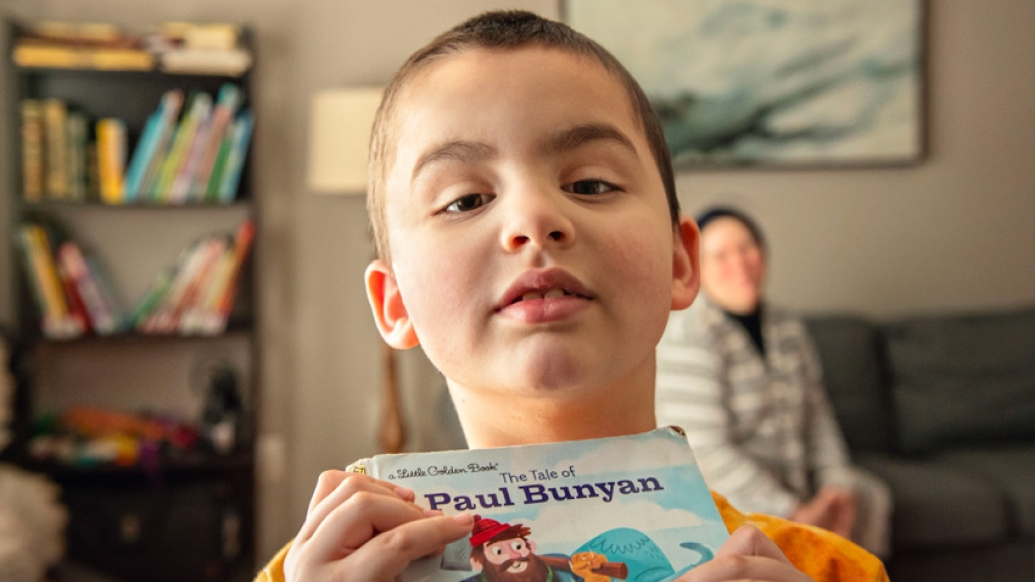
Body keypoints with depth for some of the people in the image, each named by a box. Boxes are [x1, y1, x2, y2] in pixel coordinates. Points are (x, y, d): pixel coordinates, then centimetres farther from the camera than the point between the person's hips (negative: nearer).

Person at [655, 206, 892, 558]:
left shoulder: (787, 327, 8)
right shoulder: (690, 337, -19)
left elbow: (817, 414, 10)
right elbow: (705, 453, -24)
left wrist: (836, 485, -7)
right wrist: (793, 515, -22)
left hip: (788, 485, 8)